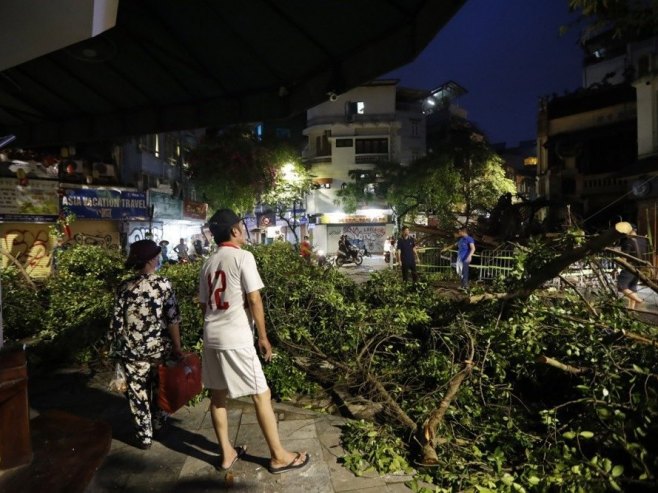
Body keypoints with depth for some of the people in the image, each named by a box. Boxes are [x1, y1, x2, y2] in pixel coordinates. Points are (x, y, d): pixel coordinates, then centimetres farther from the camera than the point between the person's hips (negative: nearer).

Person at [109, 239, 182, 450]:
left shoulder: (125, 287, -5)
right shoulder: (163, 284, -10)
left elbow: (117, 322, -3)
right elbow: (173, 319, -12)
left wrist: (117, 349, 9)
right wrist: (177, 346, -3)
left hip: (133, 351, 0)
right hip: (159, 347, 0)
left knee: (138, 392, 13)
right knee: (159, 386, 22)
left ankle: (144, 436, 23)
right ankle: (159, 421, 42)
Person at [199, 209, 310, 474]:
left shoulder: (208, 263, 10)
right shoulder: (243, 257, -10)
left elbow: (204, 304, 15)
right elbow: (254, 300, -13)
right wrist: (263, 336, -5)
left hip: (212, 337, 8)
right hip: (236, 339, -7)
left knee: (217, 395, 16)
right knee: (262, 395, 4)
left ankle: (227, 453, 30)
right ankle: (279, 456, 15)